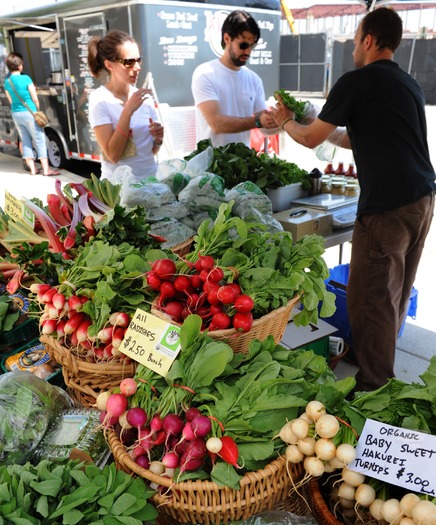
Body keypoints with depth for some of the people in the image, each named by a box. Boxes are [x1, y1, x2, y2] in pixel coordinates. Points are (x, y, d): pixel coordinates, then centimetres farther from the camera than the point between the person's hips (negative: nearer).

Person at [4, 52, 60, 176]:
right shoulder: (25, 78, -12)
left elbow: (11, 101, 12)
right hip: (28, 113, -6)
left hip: (15, 114, 6)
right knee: (40, 141, 0)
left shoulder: (7, 82, 5)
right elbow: (35, 99, -7)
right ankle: (46, 169, -1)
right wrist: (38, 111, 8)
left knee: (25, 141, 12)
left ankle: (32, 169, 14)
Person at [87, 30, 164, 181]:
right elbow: (113, 155, -17)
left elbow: (151, 151, 12)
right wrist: (128, 111, -19)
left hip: (150, 178, 4)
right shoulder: (99, 99, -8)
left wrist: (158, 139, -7)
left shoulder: (143, 96, 5)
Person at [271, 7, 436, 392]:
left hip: (386, 206, -9)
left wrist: (285, 121, 22)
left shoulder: (356, 82, -4)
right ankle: (382, 364, 35)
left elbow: (311, 139, 3)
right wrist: (327, 128, 37)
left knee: (371, 299, -1)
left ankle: (374, 388, 9)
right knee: (397, 292, 19)